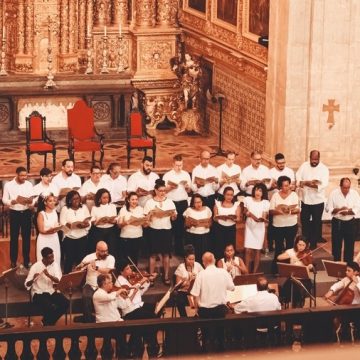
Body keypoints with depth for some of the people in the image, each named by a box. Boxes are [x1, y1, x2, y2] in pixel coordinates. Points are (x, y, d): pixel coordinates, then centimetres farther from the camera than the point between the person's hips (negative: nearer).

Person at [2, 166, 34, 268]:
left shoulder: (29, 184, -1)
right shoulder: (8, 185, -7)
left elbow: (33, 198, 2)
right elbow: (4, 200, -5)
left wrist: (31, 201, -22)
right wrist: (15, 201, -22)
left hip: (26, 213, 2)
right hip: (14, 213, -2)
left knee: (26, 237, 9)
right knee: (14, 237, 6)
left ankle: (26, 260, 19)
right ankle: (13, 260, 18)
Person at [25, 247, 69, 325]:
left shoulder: (55, 265, 1)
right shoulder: (35, 267, -9)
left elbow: (58, 281, -12)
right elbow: (27, 284, -11)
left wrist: (48, 275, -28)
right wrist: (33, 279, -33)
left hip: (52, 292, 5)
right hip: (39, 293, -5)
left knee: (65, 303, -22)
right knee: (51, 307, -33)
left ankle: (50, 322, 0)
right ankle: (46, 322, -2)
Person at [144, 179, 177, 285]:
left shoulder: (169, 202, 5)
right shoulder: (149, 202, 0)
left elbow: (174, 218, 6)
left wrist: (173, 214, -15)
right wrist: (151, 213, -19)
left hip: (166, 230, 2)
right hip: (154, 230, -2)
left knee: (166, 254, 5)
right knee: (153, 254, 1)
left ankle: (166, 276, 12)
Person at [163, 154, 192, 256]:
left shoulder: (186, 174, 10)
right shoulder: (167, 175, 0)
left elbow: (189, 190, 14)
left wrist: (187, 187, -8)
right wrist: (170, 187, -18)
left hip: (183, 203, 3)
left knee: (181, 225, 3)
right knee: (171, 225, -3)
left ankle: (179, 249, 11)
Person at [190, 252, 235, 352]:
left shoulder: (201, 274, -16)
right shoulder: (223, 272, -10)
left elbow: (195, 294, -14)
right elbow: (232, 288, 1)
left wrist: (196, 307, 1)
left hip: (205, 308, -2)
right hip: (221, 307, 2)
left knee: (206, 331, 18)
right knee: (220, 329, 25)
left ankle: (205, 349, 23)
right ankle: (221, 347, 35)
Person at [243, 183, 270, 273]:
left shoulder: (265, 203, -4)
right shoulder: (248, 199, 0)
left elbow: (264, 217, -7)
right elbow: (244, 211, 13)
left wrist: (261, 219, -29)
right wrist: (247, 213, -9)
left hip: (259, 228, 0)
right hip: (249, 227, 1)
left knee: (257, 250, 3)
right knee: (248, 250, -5)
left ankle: (254, 272, 9)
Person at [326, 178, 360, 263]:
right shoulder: (334, 193, -10)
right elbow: (328, 209, -10)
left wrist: (348, 212, -25)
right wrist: (339, 209, -25)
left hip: (350, 223, 1)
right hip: (337, 223, -1)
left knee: (349, 245, 8)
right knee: (336, 245, 7)